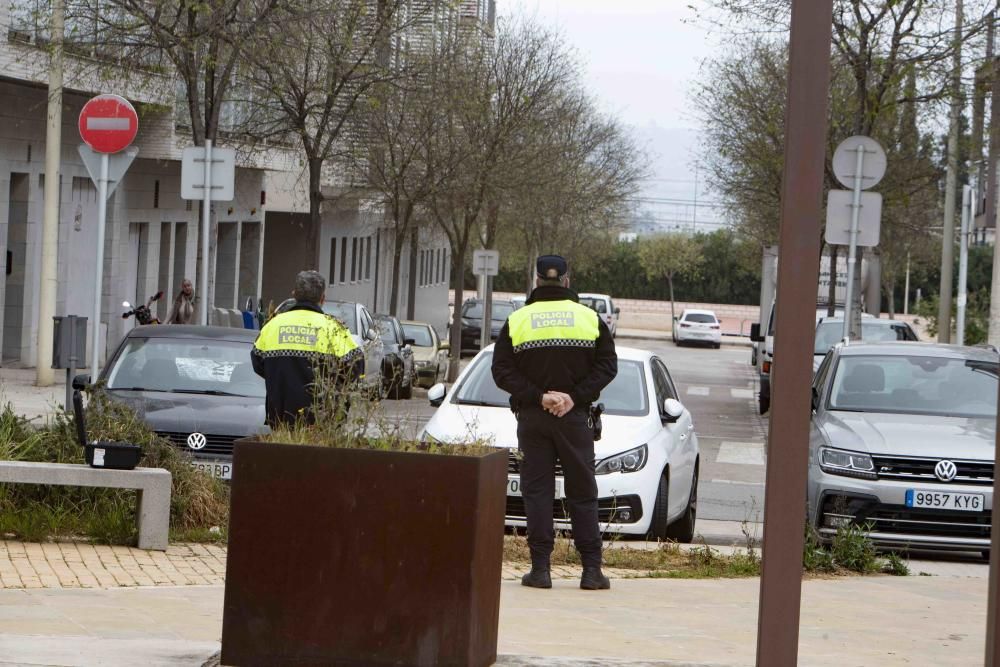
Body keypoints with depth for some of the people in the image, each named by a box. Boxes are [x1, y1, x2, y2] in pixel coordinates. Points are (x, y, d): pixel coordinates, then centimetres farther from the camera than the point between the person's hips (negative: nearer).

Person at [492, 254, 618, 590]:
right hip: (575, 417, 0)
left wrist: (538, 396, -9)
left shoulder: (517, 321, 2)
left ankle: (540, 567, -3)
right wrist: (575, 396, -8)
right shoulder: (590, 319, 3)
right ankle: (591, 569, 3)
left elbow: (502, 371, -5)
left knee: (536, 490, 2)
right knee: (582, 491, 6)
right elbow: (607, 365, -4)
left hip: (532, 419, 0)